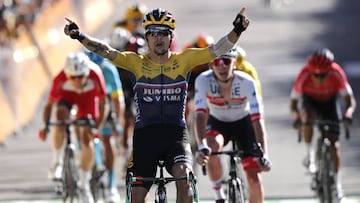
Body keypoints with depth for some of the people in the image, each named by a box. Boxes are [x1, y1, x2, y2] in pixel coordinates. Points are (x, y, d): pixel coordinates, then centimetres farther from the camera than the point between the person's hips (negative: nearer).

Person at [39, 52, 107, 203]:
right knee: (61, 115, -34)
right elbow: (49, 105, -28)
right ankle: (56, 162, -18)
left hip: (88, 98, 0)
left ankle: (84, 185, 6)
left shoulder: (95, 76, -37)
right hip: (67, 96, 0)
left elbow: (102, 103, -27)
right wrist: (45, 126, -42)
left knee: (87, 140, -9)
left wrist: (97, 127, -37)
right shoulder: (61, 79, -35)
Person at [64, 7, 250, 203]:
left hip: (176, 134, -1)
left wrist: (237, 31, -20)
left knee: (184, 176, -29)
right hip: (145, 135, 1)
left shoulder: (183, 60, 4)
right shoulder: (137, 62, 3)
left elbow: (216, 50, -4)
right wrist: (80, 37, -22)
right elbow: (106, 51, -7)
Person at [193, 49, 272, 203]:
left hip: (243, 123, 0)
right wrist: (201, 146, -53)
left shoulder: (246, 82, -30)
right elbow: (200, 115, -37)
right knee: (212, 146, -35)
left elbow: (257, 119, -34)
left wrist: (263, 155, -44)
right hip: (217, 123, 0)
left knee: (254, 178, -11)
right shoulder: (203, 80, -28)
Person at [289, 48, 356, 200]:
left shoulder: (336, 74, -32)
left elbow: (350, 100, -29)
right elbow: (293, 103, -29)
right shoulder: (304, 75, -33)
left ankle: (337, 181, 9)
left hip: (328, 103, 0)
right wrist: (296, 118, -50)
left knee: (334, 144, -8)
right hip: (309, 101, 0)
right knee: (309, 116, -37)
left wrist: (347, 114, -50)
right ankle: (309, 153, -17)